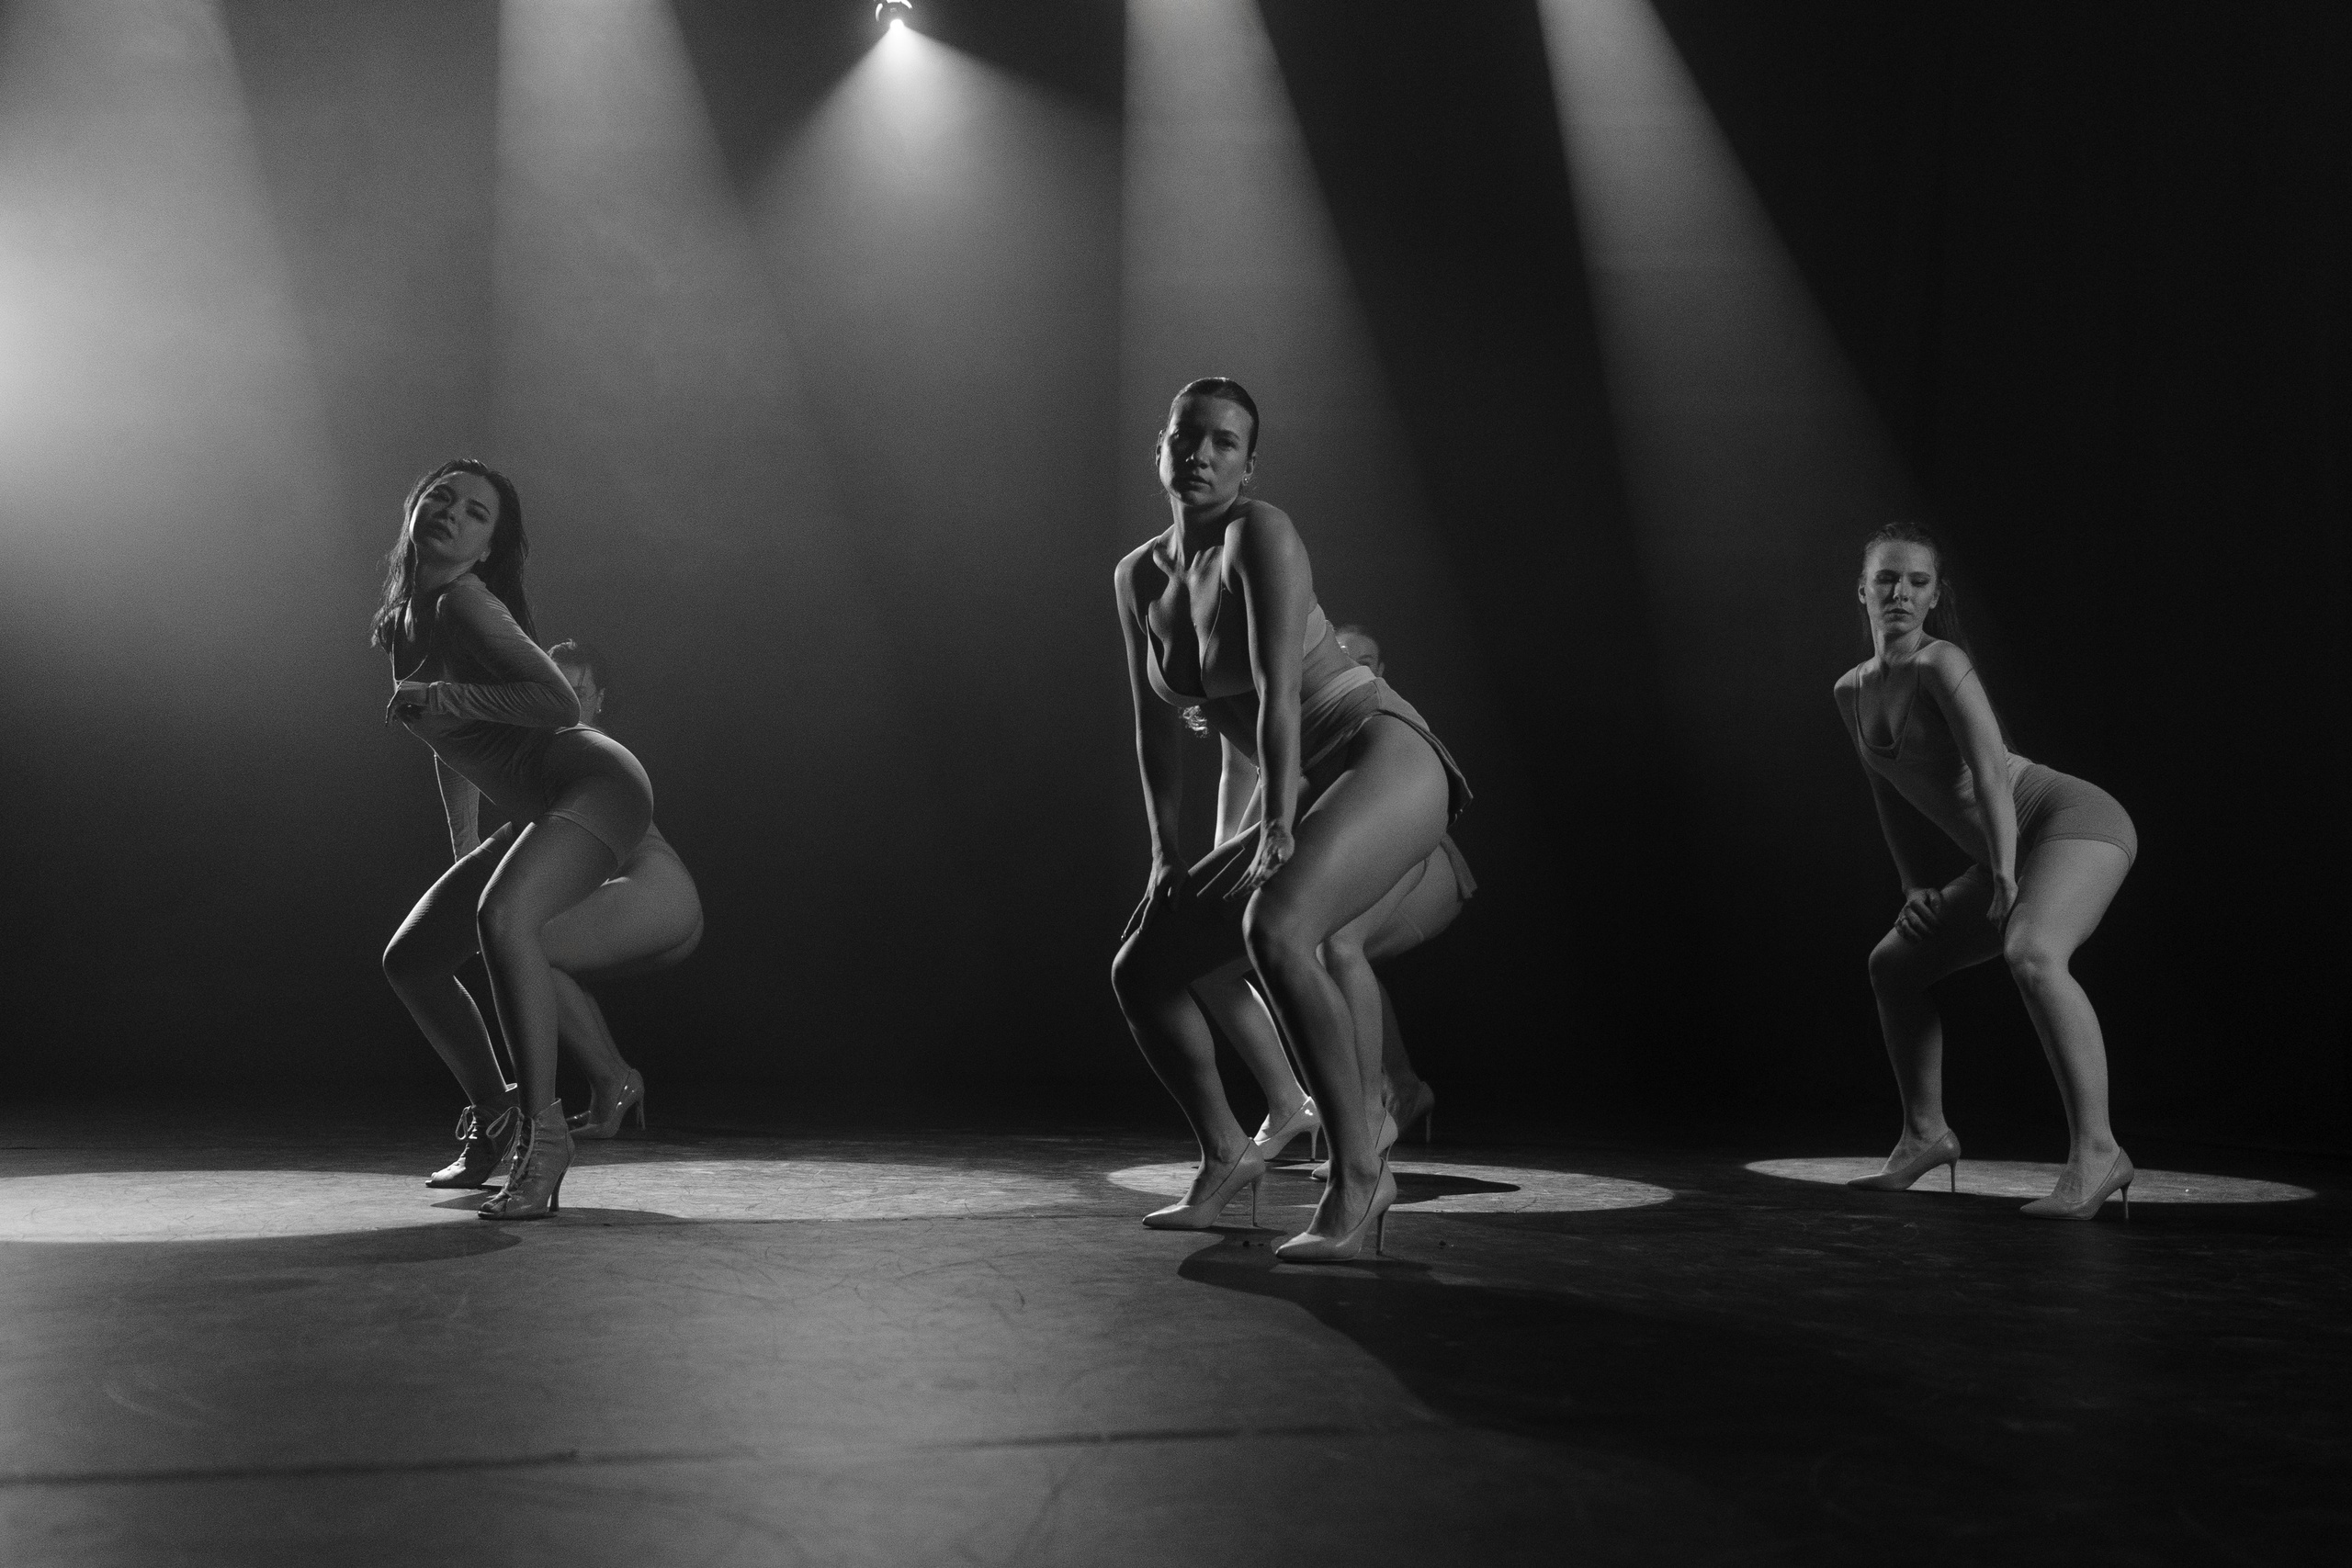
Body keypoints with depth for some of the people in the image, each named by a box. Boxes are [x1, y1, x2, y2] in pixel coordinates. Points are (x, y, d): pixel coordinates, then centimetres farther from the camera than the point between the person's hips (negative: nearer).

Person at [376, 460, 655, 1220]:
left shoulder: (465, 601, -14)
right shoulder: (402, 619, 12)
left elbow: (560, 703, -26)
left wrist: (442, 696, -20)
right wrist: (463, 846, 28)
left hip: (596, 784, -10)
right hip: (541, 812, 10)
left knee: (504, 914, -35)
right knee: (410, 959, 12)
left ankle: (543, 1130, -26)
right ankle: (492, 1117, 29)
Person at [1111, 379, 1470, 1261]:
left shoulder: (1261, 533, -10)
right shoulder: (1139, 577, 13)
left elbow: (1278, 690, -19)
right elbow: (1155, 725, 18)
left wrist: (1277, 831, -25)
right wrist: (1167, 856, 11)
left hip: (1387, 761, -8)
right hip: (1315, 805, 8)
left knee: (1271, 930, -36)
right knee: (1139, 968, 4)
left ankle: (1358, 1170, -29)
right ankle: (1226, 1157, 20)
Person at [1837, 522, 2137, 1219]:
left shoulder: (1939, 664, -14)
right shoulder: (1852, 693, 9)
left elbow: (1992, 773, -22)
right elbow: (1895, 795, 18)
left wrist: (2005, 877, -25)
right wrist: (1917, 887, 11)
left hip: (2076, 819, -9)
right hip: (2009, 852, 9)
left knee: (2032, 952, -35)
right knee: (1894, 960, 13)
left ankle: (2096, 1151, -35)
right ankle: (1926, 1135, 22)